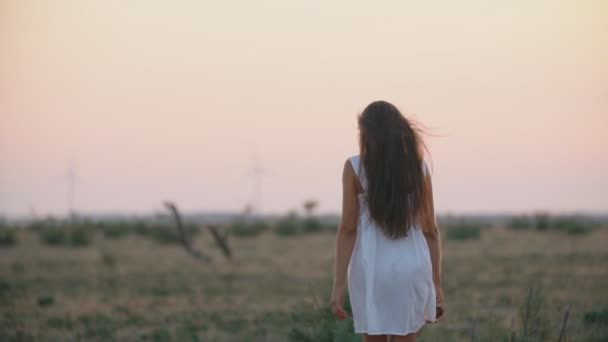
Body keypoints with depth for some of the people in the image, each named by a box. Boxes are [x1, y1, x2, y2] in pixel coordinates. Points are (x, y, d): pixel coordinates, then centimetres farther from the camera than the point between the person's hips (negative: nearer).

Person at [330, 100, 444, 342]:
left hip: (371, 270, -1)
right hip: (411, 269, 1)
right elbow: (430, 230, 4)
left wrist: (338, 285, -6)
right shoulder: (419, 167, 4)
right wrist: (436, 284, 8)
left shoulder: (355, 167, -3)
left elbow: (348, 229, -7)